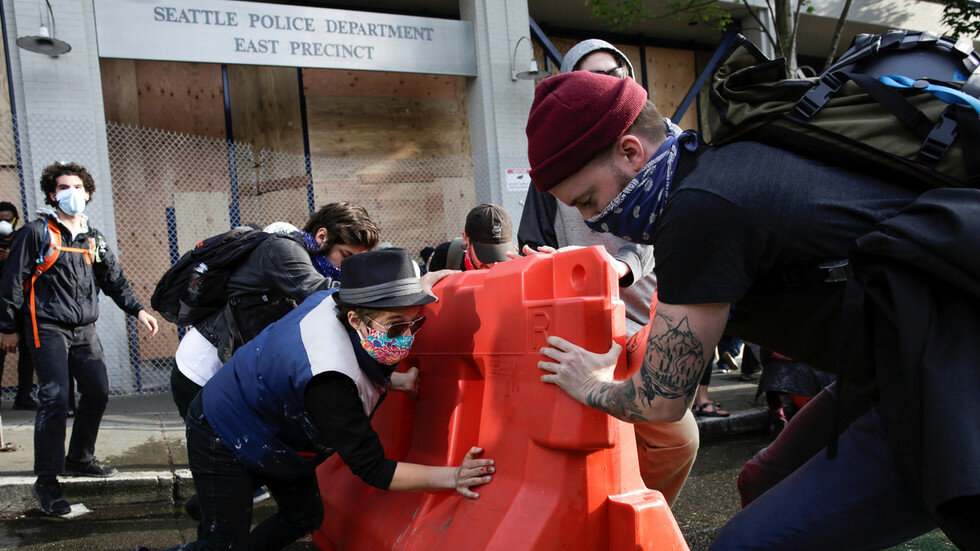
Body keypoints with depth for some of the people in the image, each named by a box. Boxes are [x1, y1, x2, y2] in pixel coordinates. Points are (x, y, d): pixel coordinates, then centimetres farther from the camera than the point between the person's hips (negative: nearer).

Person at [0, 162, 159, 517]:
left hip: (84, 330, 6)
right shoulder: (37, 233, -3)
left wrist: (137, 310, 4)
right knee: (54, 399, -13)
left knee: (98, 393, 7)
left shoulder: (93, 239, 14)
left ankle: (79, 459, 27)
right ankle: (47, 481, -8)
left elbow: (114, 280, 16)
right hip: (48, 329, -6)